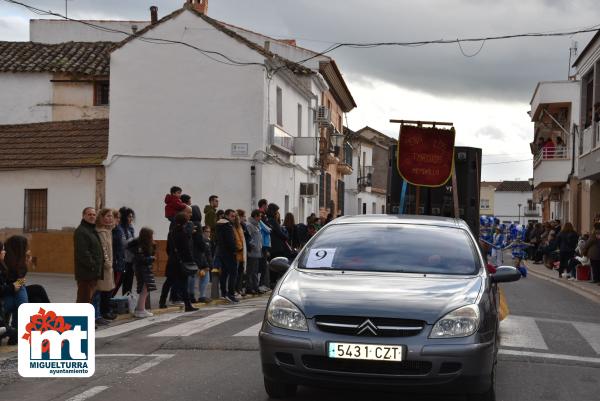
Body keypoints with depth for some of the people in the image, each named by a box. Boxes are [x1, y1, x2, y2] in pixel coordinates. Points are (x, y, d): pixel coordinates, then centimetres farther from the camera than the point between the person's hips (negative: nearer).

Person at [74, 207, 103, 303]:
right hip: (86, 273, -10)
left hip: (93, 273, 10)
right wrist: (92, 266, -20)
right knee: (84, 298, -8)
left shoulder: (93, 230, 20)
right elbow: (83, 252, -21)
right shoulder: (81, 231, -12)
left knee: (89, 298, 16)